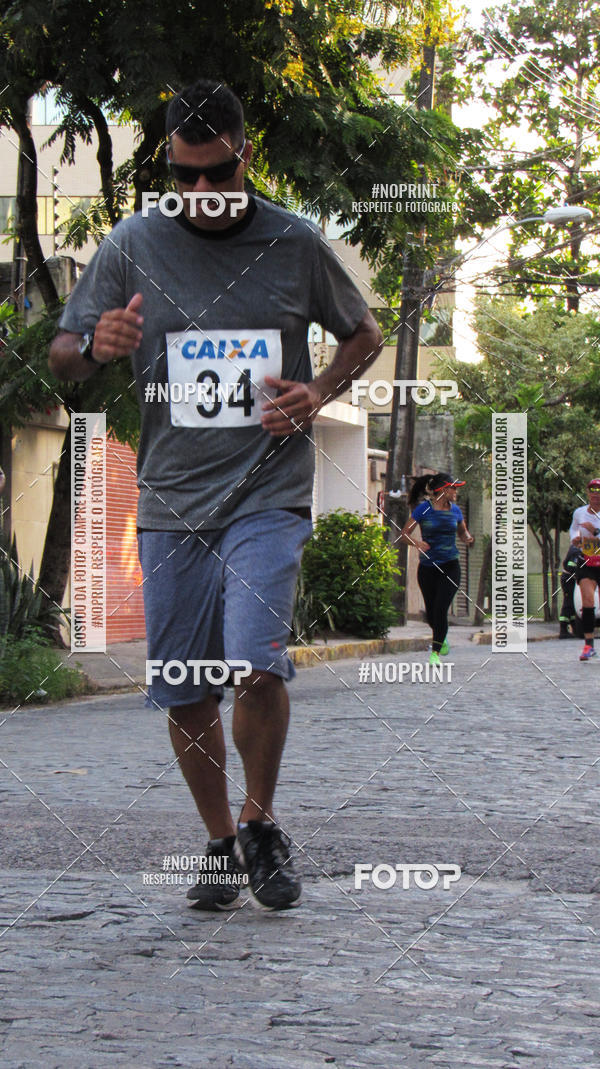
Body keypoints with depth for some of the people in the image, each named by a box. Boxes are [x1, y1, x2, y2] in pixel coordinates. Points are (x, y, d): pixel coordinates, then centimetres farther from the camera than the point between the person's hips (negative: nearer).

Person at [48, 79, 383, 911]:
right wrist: (95, 347, -16)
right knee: (185, 691, 5)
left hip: (269, 493, -2)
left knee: (257, 664, -19)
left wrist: (319, 393, -2)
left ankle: (261, 824, 6)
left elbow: (364, 334, 17)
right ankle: (221, 843, 25)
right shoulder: (132, 247, 3)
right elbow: (61, 357, 8)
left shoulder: (296, 244, 2)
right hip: (171, 497, 2)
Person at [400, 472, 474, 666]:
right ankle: (442, 637, 40)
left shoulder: (454, 510, 6)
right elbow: (404, 534, -6)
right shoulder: (424, 509, -6)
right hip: (427, 568, -1)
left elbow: (462, 532, 23)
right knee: (431, 614, 8)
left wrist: (467, 539, 0)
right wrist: (417, 542, -26)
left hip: (450, 566, 1)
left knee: (440, 610, -12)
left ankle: (435, 653, -3)